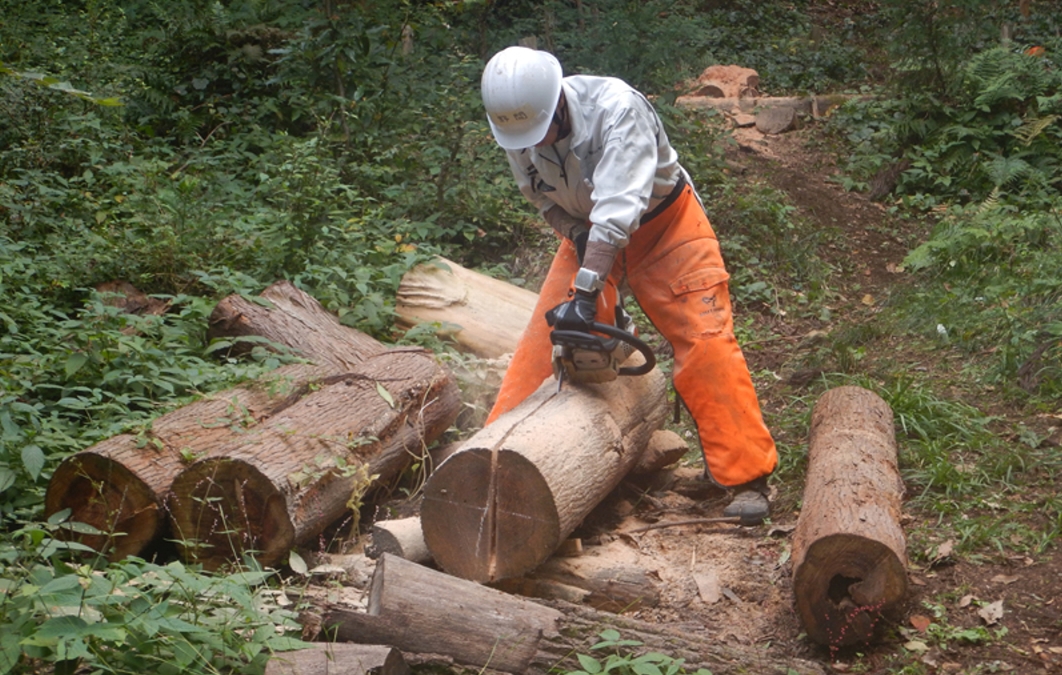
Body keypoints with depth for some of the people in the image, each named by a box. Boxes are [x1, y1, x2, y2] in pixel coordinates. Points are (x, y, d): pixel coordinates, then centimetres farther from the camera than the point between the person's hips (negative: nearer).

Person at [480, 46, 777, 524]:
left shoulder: (616, 107, -36)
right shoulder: (516, 127, -16)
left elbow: (618, 208, -43)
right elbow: (546, 199, -1)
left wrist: (586, 292, -48)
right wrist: (578, 241, -18)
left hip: (664, 226, -5)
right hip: (588, 233, 5)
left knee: (705, 344, -12)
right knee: (544, 339, -1)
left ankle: (746, 478, -6)